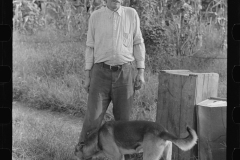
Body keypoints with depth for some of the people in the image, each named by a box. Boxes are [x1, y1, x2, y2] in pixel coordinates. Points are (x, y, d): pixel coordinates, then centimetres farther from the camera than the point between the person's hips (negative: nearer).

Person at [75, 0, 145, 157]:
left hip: (125, 73, 1)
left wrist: (141, 72, -3)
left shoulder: (131, 14, 3)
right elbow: (90, 47, 6)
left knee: (123, 118, 2)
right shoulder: (95, 16, 2)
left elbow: (138, 44, 4)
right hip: (101, 73, 0)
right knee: (93, 117, -7)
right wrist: (87, 76, 2)